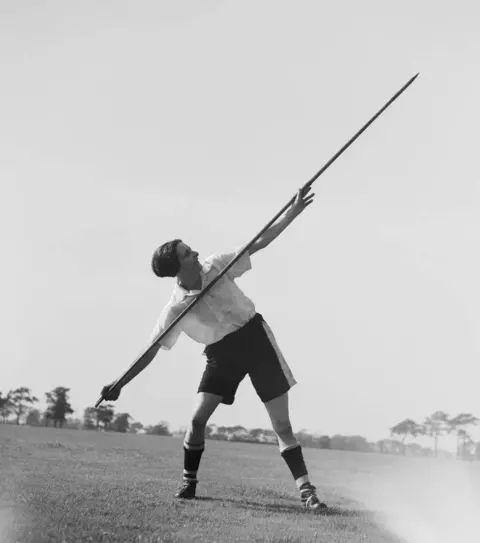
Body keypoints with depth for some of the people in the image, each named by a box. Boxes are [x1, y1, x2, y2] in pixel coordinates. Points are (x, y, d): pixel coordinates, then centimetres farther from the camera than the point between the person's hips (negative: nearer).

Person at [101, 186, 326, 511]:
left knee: (282, 425, -4)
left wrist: (294, 212, -8)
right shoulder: (176, 309, -16)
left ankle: (306, 489, -3)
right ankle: (189, 482, 10)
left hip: (256, 339, 0)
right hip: (222, 354, 0)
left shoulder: (216, 266, -11)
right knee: (198, 419, -12)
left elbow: (259, 243, -4)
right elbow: (151, 350, -13)